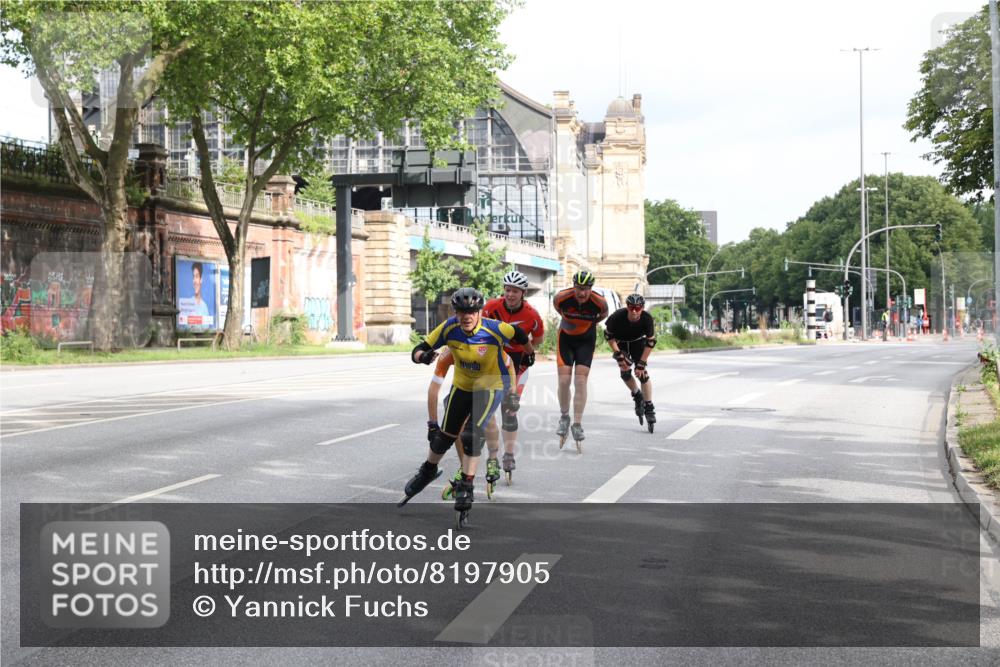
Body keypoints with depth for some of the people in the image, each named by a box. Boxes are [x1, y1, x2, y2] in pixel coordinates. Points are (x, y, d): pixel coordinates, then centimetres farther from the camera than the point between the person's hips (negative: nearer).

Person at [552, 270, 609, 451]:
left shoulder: (599, 302, -24)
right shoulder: (562, 297, -25)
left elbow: (604, 314, 1)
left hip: (586, 339, 0)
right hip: (566, 337, 0)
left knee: (581, 380, -9)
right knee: (564, 380, -7)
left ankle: (577, 424, -2)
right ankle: (564, 417, 15)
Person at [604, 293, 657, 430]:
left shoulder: (647, 319, -31)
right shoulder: (618, 316, -33)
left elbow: (651, 342, -20)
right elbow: (608, 335, -16)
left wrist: (641, 363, -21)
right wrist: (618, 355, -20)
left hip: (638, 342, 0)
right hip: (621, 343, 0)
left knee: (642, 373, -12)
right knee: (625, 371, -15)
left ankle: (649, 407, -2)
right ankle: (637, 395, 14)